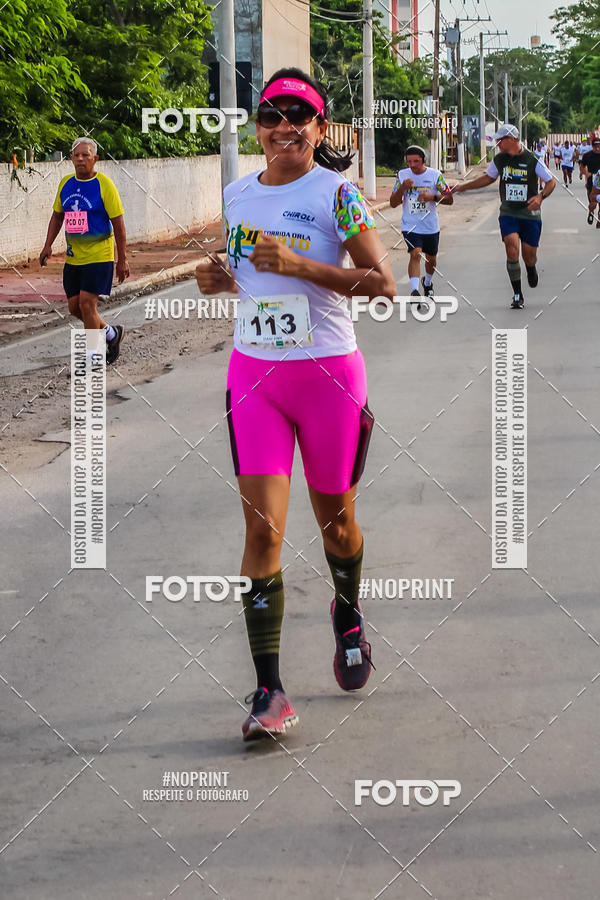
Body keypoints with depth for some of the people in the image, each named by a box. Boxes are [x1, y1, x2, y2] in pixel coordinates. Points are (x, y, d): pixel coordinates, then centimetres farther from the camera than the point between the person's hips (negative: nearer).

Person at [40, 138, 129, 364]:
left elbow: (118, 224, -8)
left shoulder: (104, 185, -10)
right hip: (73, 257, 6)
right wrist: (48, 245, 7)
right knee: (74, 306, 7)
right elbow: (57, 216, 19)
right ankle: (111, 333, 31)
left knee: (87, 303, -12)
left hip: (99, 256, -6)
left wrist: (122, 260, -10)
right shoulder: (66, 183, 7)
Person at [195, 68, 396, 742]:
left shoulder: (336, 193, -6)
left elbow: (383, 282, -12)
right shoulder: (237, 195, 8)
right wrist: (220, 279, 1)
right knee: (263, 527, -8)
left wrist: (299, 265, -21)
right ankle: (269, 691, -7)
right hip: (253, 372, 3)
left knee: (334, 516, 13)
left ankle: (347, 616, 46)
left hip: (328, 371, -2)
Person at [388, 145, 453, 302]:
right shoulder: (402, 175, -1)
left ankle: (427, 283, 45)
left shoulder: (435, 175, -5)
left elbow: (449, 199, -3)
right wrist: (402, 187, -17)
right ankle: (414, 290, -29)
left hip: (431, 227, 1)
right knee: (415, 254, -22)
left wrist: (433, 197, -20)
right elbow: (393, 203, 0)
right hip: (410, 226, -1)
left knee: (431, 259, 16)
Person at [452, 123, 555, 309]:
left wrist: (541, 197, -20)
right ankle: (517, 295, -9)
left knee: (529, 256, 2)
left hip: (530, 214, -2)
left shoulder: (532, 161, -8)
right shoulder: (499, 160, 4)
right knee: (512, 249, -17)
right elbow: (487, 178, 22)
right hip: (508, 213, 2)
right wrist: (463, 187, 18)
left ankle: (531, 269, 43)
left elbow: (551, 182, -1)